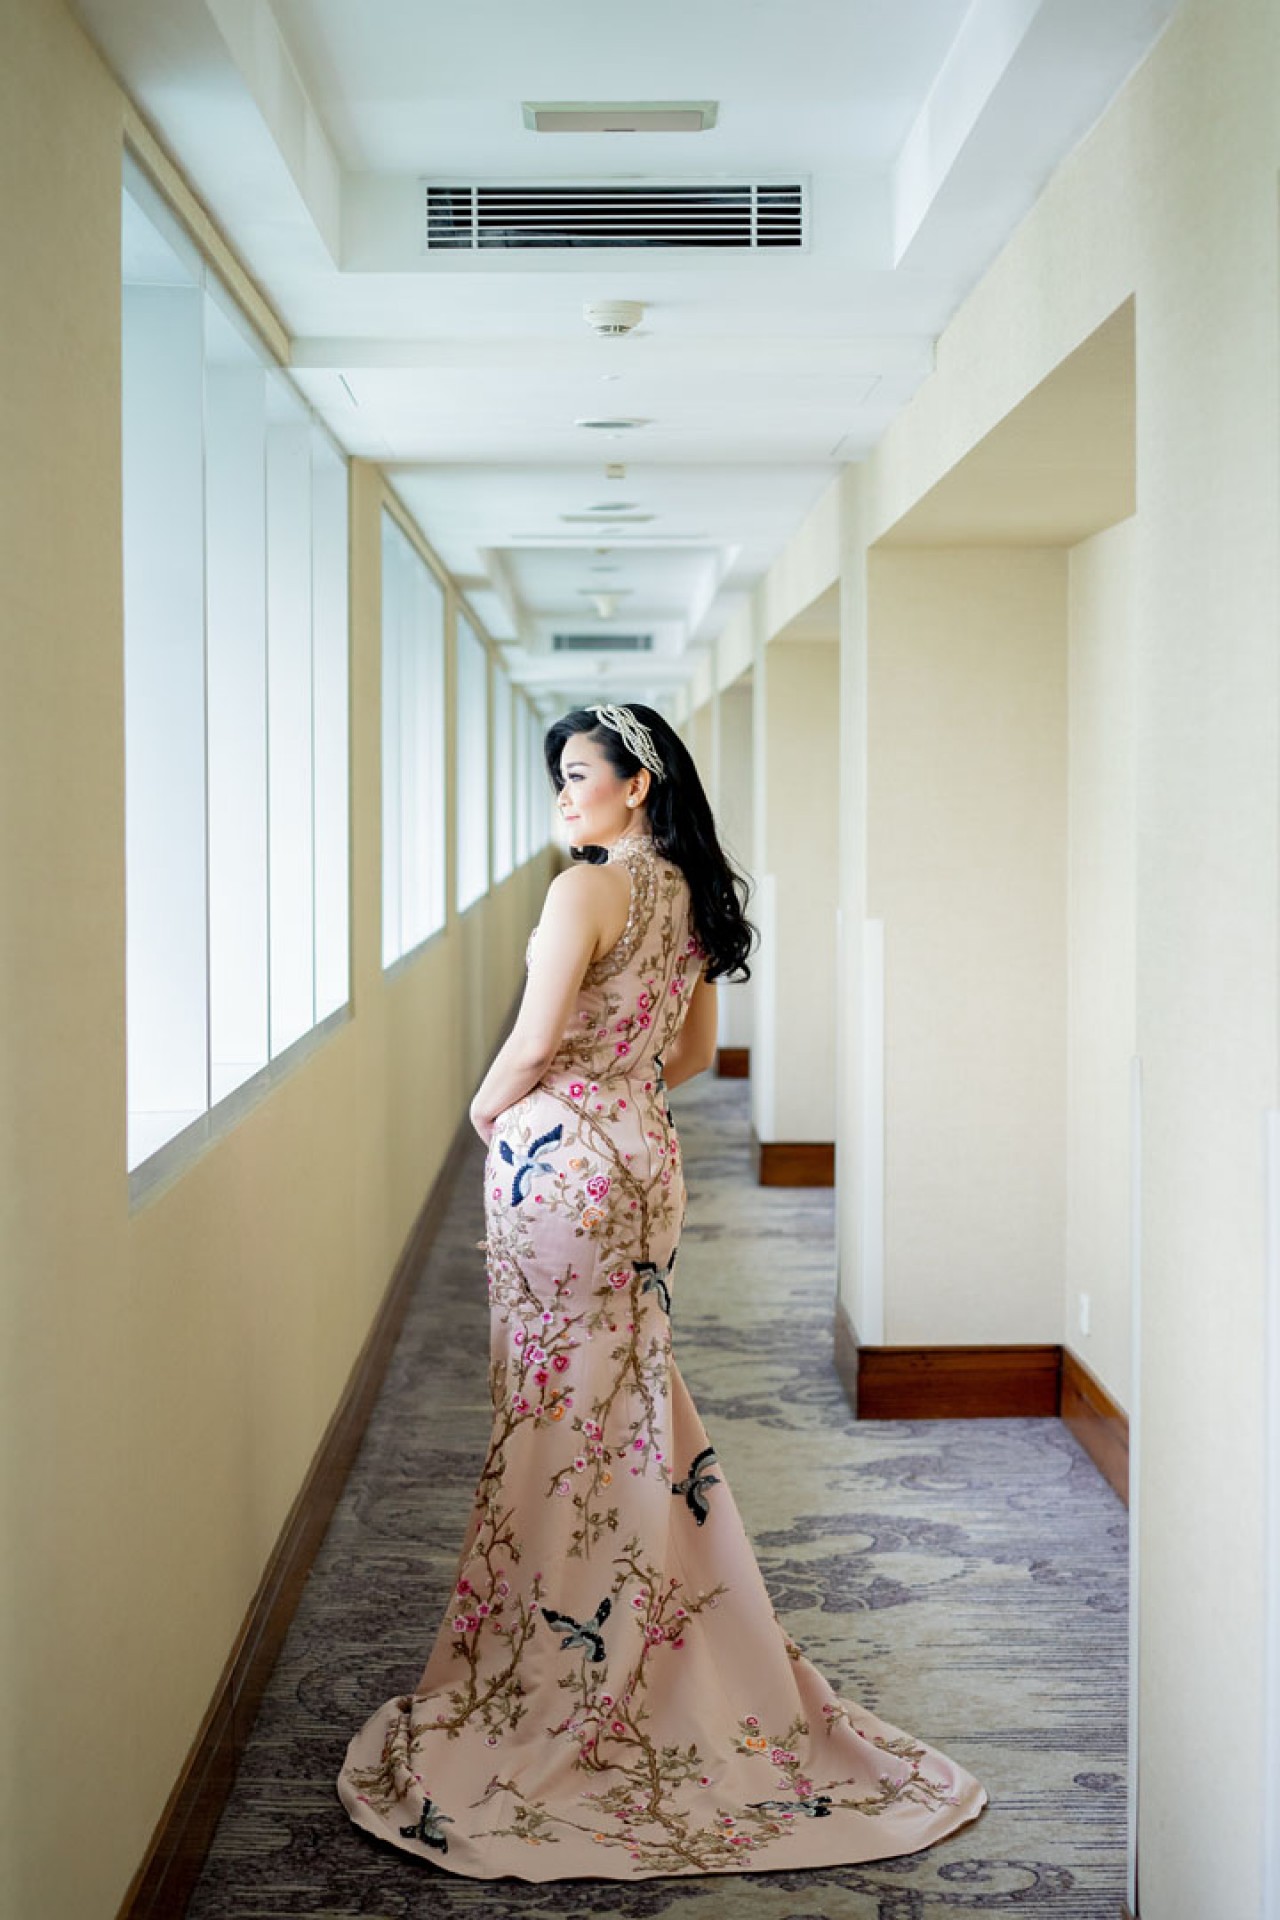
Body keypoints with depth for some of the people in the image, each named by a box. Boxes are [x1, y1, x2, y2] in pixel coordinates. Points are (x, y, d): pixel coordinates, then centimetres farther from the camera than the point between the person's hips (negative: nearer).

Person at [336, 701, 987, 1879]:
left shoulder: (586, 893, -16)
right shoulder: (694, 897, 10)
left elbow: (534, 1046, -17)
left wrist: (484, 1110, 1)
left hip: (560, 1161, -8)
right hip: (644, 1156, 8)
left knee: (562, 1410, 1)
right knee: (639, 1399, 16)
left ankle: (555, 1677, 12)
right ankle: (668, 1646, 25)